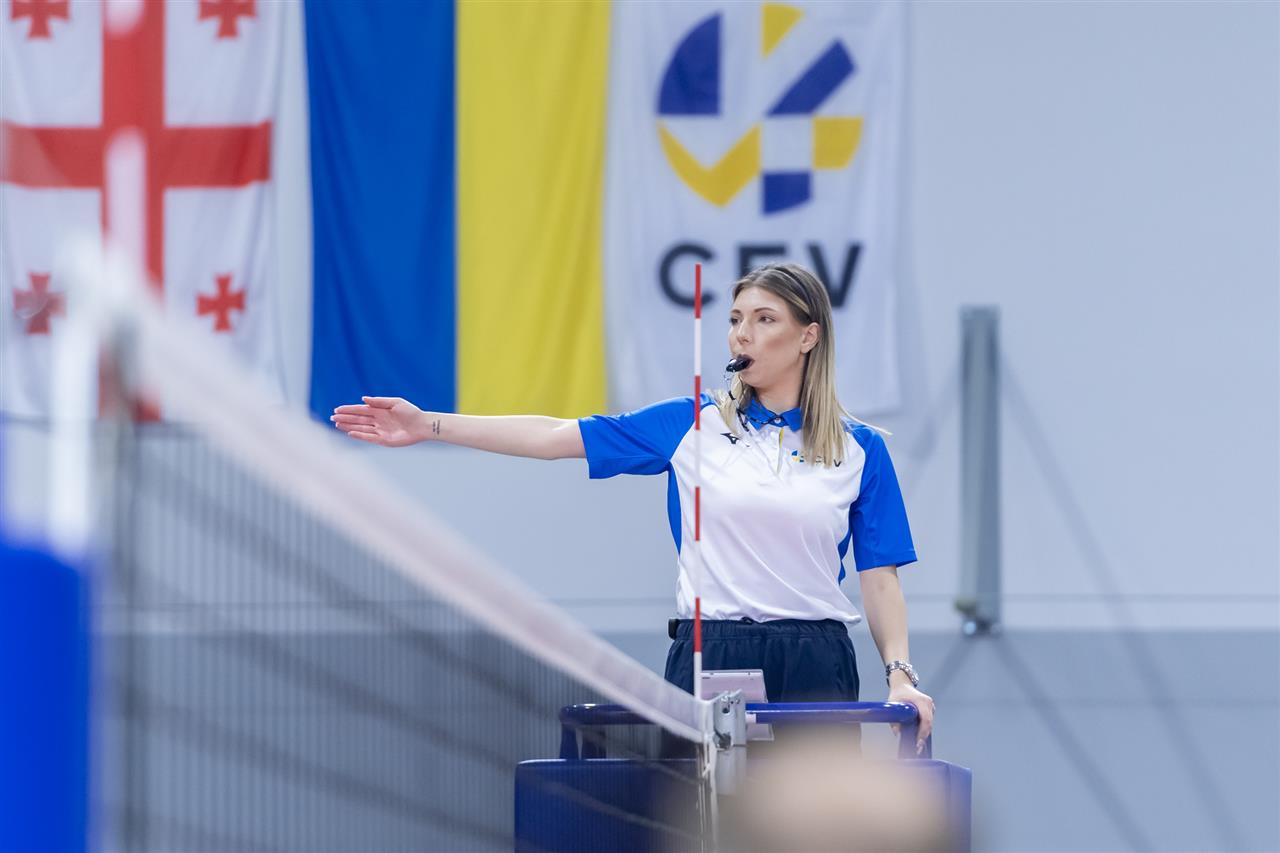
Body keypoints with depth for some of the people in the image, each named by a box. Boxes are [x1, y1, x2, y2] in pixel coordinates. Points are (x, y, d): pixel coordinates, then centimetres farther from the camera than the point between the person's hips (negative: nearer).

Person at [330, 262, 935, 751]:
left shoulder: (861, 450, 6)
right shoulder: (690, 425, 6)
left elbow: (879, 577, 5)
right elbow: (558, 436, 2)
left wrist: (901, 675, -9)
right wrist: (431, 426, -5)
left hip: (815, 667, 0)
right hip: (709, 657, 0)